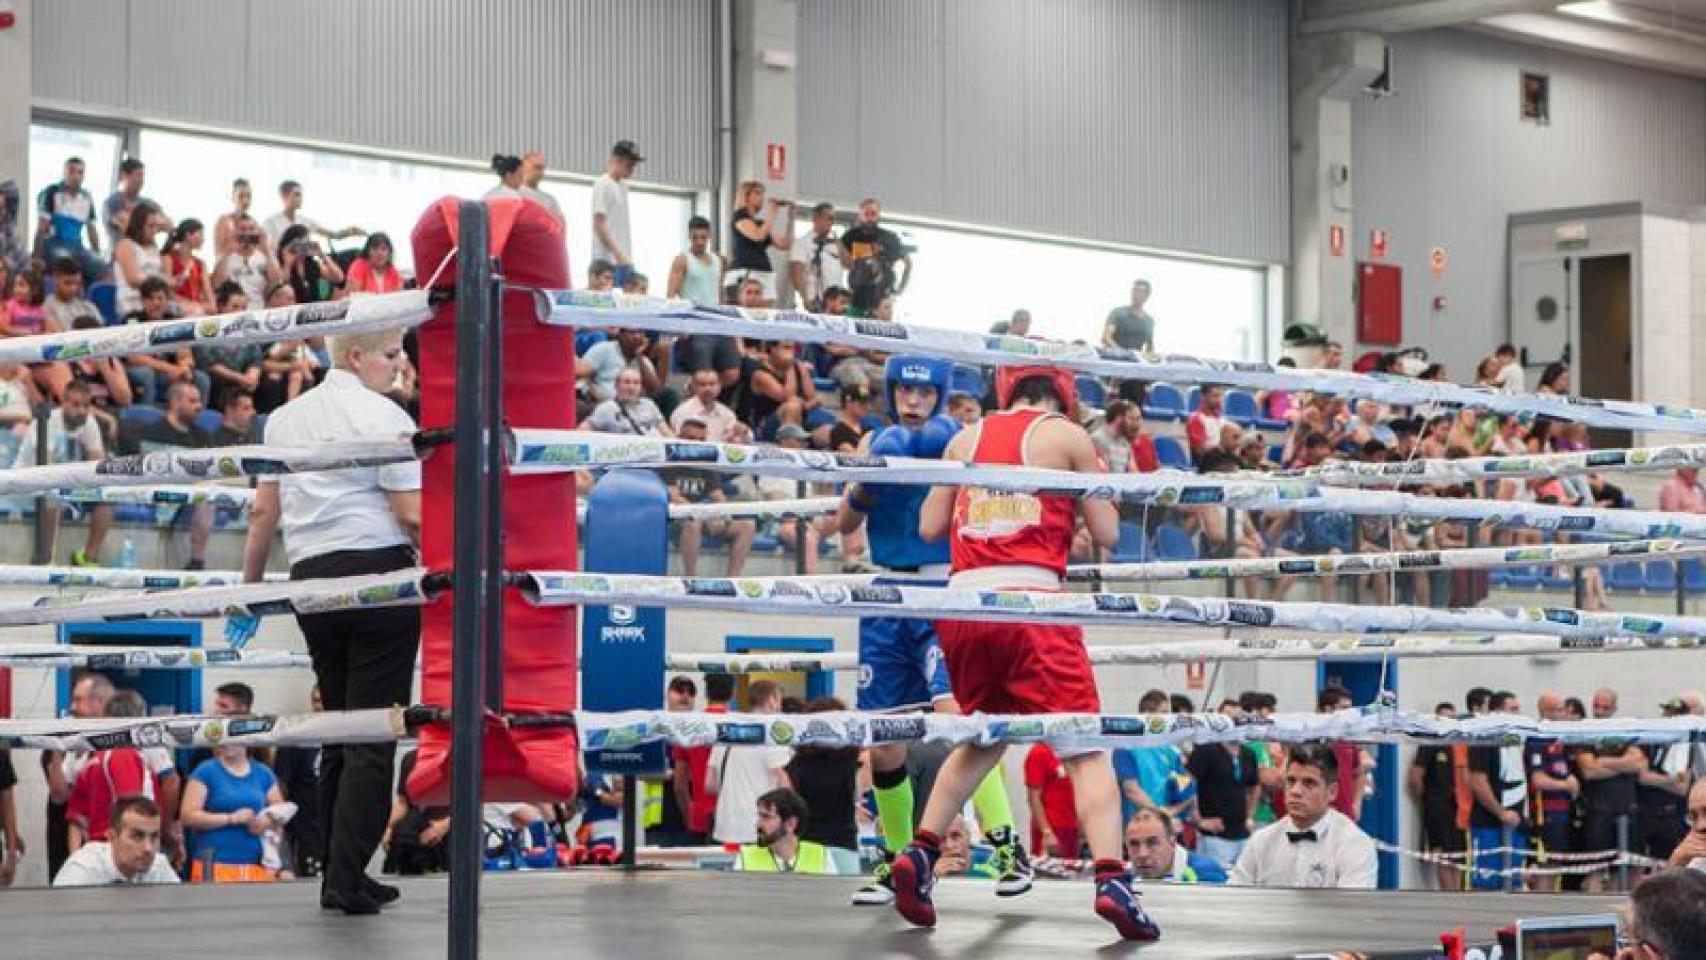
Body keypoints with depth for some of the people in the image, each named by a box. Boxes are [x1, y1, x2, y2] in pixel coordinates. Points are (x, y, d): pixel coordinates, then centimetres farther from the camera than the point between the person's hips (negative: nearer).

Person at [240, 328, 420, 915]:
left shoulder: (285, 417, 15)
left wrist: (249, 583, 23)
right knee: (374, 732, -5)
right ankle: (347, 880, -9)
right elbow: (412, 516, -10)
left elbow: (264, 512, 16)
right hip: (379, 573, -7)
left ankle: (342, 874, 17)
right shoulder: (384, 416, -6)